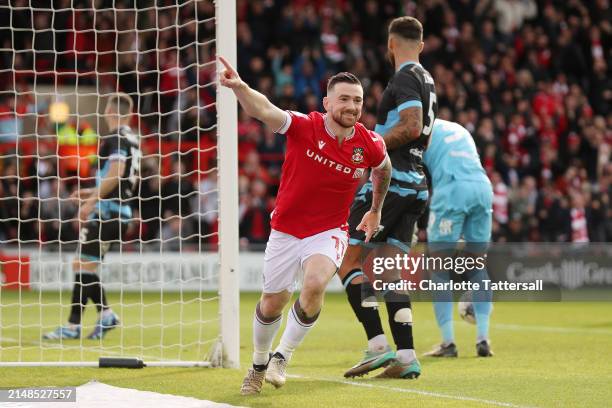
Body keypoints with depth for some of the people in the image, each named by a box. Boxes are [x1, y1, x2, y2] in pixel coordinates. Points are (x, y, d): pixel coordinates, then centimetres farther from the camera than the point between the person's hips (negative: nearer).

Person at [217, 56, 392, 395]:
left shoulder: (370, 144, -10)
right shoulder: (303, 127, -19)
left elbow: (383, 168, 15)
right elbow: (263, 110, -36)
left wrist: (375, 210, 24)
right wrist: (239, 87, -56)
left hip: (328, 232, 0)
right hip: (285, 231, 0)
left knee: (315, 284, -28)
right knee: (272, 303, 10)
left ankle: (281, 357, -9)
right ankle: (259, 364, 38)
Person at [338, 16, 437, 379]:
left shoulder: (406, 78, -9)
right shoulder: (427, 81, 19)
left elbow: (412, 127, -21)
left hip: (390, 181, -9)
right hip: (416, 185, 9)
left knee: (347, 258, -5)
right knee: (389, 272, 7)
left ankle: (378, 344, -15)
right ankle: (406, 356, -2)